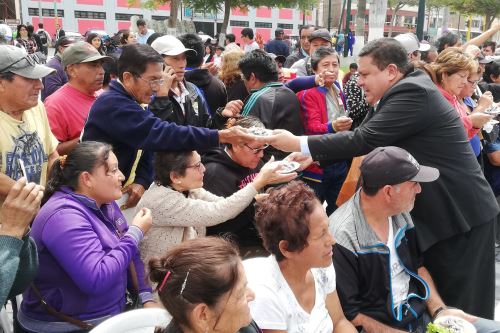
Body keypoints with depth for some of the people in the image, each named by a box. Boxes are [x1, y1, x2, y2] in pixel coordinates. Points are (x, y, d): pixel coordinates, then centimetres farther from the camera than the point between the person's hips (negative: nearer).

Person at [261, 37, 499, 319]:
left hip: (460, 211, -9)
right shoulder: (404, 92, 8)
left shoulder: (412, 91, -21)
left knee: (461, 304, 3)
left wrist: (299, 144, -22)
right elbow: (366, 138, 7)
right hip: (438, 209, 9)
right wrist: (314, 156, -5)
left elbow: (364, 140, -27)